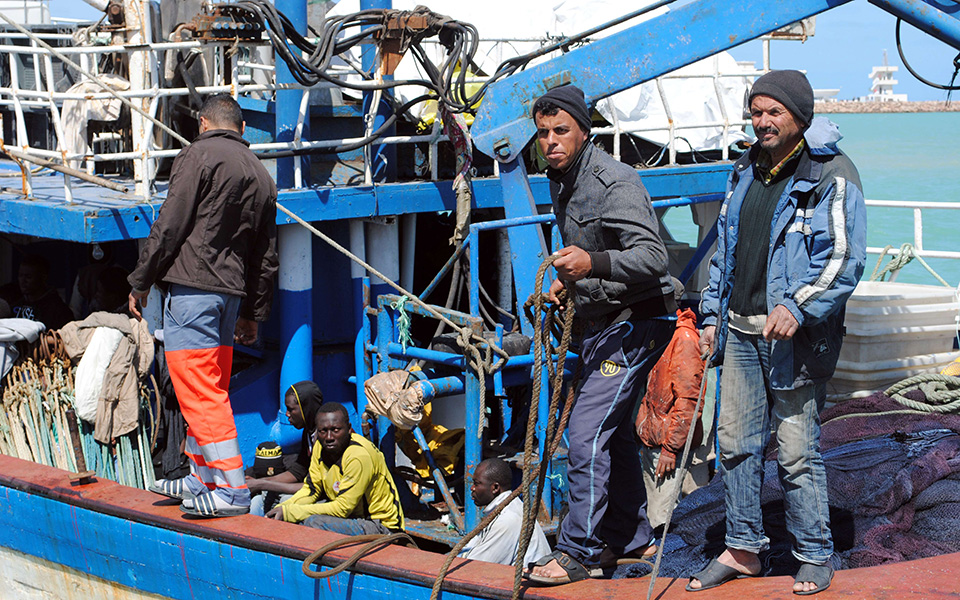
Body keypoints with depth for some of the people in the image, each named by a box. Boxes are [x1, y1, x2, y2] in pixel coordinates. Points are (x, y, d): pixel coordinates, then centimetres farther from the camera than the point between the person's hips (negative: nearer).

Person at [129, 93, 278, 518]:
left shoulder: (200, 155, -4)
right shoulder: (261, 175, 17)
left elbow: (170, 225, -10)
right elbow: (266, 256, 20)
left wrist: (140, 281, -2)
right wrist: (253, 314, 26)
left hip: (191, 287, -8)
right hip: (231, 291, 8)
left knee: (198, 392, -7)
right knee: (211, 390, 17)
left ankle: (232, 490, -8)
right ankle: (202, 479, 26)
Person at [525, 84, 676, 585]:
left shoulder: (613, 182, -20)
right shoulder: (561, 181, 10)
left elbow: (652, 257, -30)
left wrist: (594, 263, -44)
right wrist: (568, 280, 14)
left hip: (636, 322, -10)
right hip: (602, 321, 10)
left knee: (587, 432, -14)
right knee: (613, 431, 16)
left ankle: (580, 552, -5)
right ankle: (631, 540, 29)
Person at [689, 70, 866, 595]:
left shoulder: (832, 175, -7)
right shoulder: (745, 173, 14)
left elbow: (847, 258, -13)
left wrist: (797, 307, -24)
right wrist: (711, 316, 16)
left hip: (796, 337, -6)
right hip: (740, 332, 7)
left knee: (797, 450, -2)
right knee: (735, 440, 9)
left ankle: (815, 556, 13)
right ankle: (743, 547, 22)